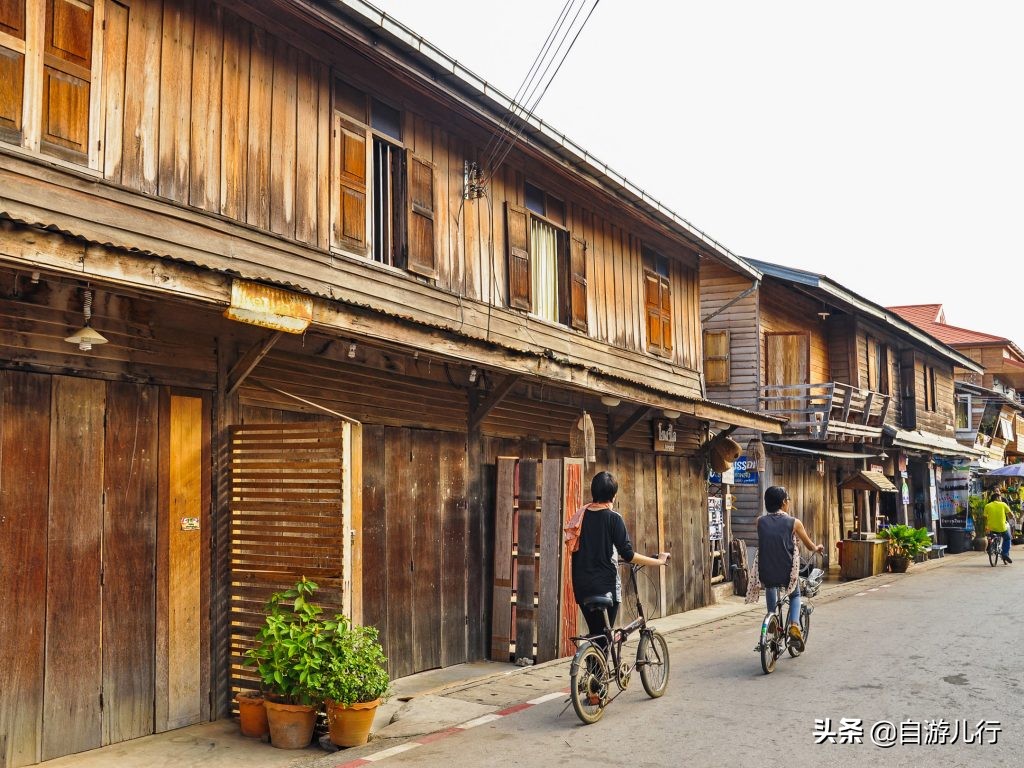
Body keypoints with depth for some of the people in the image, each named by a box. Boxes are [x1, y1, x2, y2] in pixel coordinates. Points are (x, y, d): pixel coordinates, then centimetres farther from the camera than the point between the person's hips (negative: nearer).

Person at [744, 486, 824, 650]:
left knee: (770, 585, 38)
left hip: (765, 574, 2)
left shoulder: (760, 521, 0)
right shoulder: (793, 522, -5)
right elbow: (809, 545, 9)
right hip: (787, 573, -2)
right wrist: (817, 548, 33)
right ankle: (794, 625, 9)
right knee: (795, 595, 29)